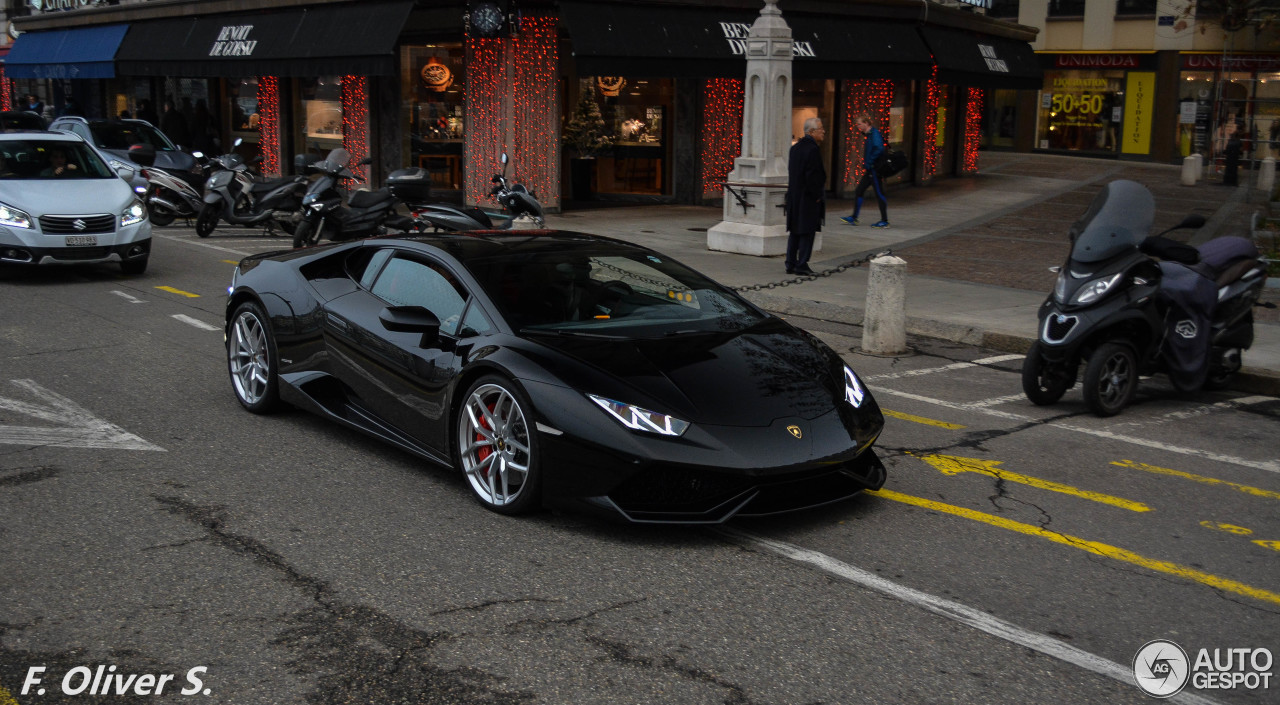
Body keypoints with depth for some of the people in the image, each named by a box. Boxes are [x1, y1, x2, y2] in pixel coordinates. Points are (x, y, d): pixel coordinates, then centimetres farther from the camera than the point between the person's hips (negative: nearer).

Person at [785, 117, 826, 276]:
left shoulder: (795, 147, 11)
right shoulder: (812, 149, -16)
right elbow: (813, 175, -20)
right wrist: (816, 195, -11)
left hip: (794, 197, 8)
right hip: (808, 198, -8)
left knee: (794, 231, 12)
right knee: (807, 231, -2)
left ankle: (791, 264, 15)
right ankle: (801, 264, 0)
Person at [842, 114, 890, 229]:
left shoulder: (875, 134, -15)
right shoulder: (869, 134, 14)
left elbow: (879, 150, -28)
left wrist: (869, 163, -22)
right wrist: (867, 164, 13)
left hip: (875, 170, -10)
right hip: (870, 170, 10)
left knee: (879, 194, -3)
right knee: (858, 192, 11)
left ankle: (885, 221, 4)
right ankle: (854, 218, 16)